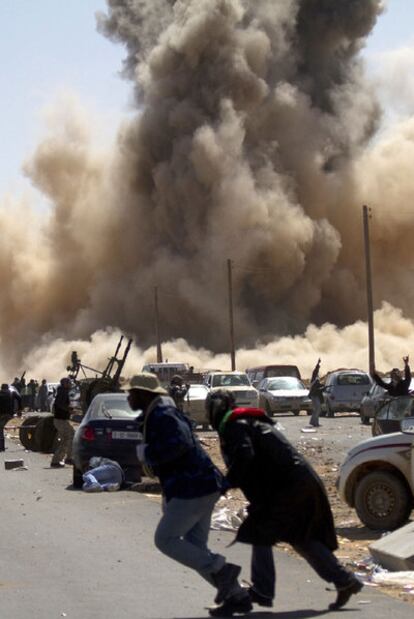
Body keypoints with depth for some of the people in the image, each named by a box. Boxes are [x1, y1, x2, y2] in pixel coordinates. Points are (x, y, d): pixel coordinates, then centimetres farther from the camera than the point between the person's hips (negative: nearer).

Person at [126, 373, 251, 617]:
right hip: (199, 487, 11)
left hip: (193, 488, -11)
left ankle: (221, 569, -8)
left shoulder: (162, 415, -14)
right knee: (195, 548, 11)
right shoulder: (156, 415, 19)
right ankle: (236, 595, 10)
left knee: (165, 539, -5)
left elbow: (179, 443, -30)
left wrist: (147, 453, -17)